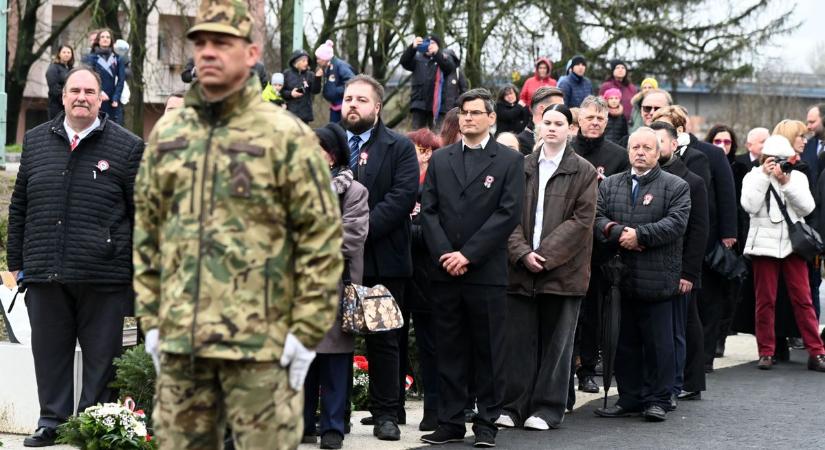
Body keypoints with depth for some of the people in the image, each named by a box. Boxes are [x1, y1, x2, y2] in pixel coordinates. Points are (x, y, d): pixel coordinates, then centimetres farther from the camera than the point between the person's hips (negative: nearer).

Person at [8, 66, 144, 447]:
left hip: (104, 276, -3)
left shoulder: (127, 147, 2)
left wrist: (139, 270, -1)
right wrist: (16, 261, 13)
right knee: (49, 353, 8)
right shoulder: (36, 141, 12)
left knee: (101, 357, 3)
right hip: (44, 272, 3)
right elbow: (19, 207, 17)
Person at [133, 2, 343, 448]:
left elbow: (321, 238, -7)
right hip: (181, 340, 5)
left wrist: (307, 333, -10)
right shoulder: (167, 133, 10)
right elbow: (147, 231, 15)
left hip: (260, 341, -5)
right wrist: (151, 320, 10)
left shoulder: (286, 137, -6)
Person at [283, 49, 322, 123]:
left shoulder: (309, 75, 3)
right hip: (290, 112, -2)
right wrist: (290, 94, -14)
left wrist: (317, 78, -19)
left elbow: (316, 91, -7)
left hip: (305, 113, 2)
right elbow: (281, 91, 3)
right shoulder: (287, 74, 1)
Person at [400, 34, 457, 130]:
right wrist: (412, 47, -19)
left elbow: (451, 67, -12)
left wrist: (437, 53, -26)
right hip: (419, 103, 2)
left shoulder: (444, 59, 8)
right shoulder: (418, 58, 12)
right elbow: (404, 62, -3)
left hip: (436, 104, -2)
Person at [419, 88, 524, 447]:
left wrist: (468, 254, -11)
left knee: (488, 351, 1)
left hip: (486, 270, -3)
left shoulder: (510, 161, 3)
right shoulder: (440, 159, 13)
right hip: (444, 270, 3)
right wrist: (444, 254, -7)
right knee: (449, 350, 5)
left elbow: (508, 213, -6)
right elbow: (428, 210, 8)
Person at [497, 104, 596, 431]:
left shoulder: (583, 171, 3)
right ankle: (514, 407, 8)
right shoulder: (522, 167, 11)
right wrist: (522, 253, -10)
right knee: (518, 341, 3)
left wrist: (545, 254, -12)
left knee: (555, 343, 2)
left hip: (562, 269, -2)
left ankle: (548, 409, 8)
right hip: (522, 268, 2)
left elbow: (582, 220, -5)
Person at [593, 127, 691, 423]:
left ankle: (657, 400, 7)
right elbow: (597, 217, 3)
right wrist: (617, 233, -15)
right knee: (624, 342, 8)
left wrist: (640, 235, -16)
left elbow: (676, 223, -10)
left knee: (658, 343, 0)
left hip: (657, 279, -4)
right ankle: (629, 398, 16)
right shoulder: (610, 185, 14)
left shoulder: (676, 186, 3)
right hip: (620, 278, 4)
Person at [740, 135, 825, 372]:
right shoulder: (754, 176, 5)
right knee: (765, 300, 1)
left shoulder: (797, 177, 9)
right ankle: (766, 352, 9)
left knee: (803, 299, -2)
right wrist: (764, 175, -13)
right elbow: (749, 205, -12)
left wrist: (786, 182, -13)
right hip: (764, 245, -1)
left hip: (792, 244, 1)